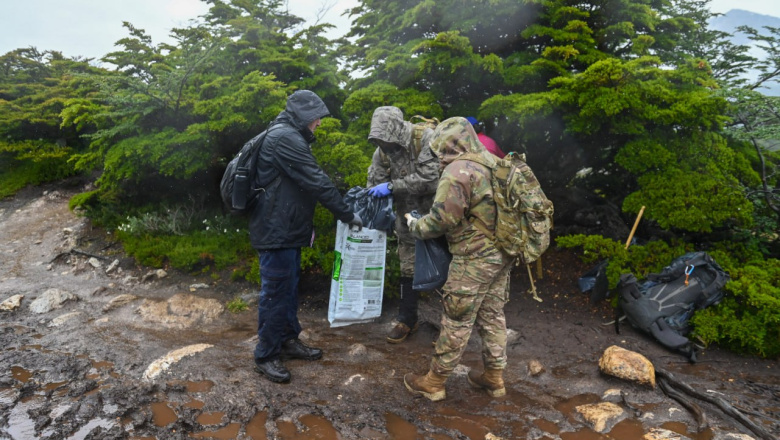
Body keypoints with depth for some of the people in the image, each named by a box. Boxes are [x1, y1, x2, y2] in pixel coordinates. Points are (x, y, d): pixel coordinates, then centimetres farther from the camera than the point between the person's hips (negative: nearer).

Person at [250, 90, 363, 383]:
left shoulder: (289, 137, 16)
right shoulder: (285, 138, -18)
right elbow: (317, 182, -20)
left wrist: (307, 224, 21)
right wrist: (348, 215, -13)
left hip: (287, 229, 11)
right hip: (276, 232, -11)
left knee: (289, 287, 19)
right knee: (275, 293, -1)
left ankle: (289, 340, 33)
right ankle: (265, 356, 13)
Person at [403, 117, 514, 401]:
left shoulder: (457, 171, -17)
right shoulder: (491, 163, 9)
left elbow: (442, 219, -18)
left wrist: (414, 225, 0)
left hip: (475, 258, -8)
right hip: (502, 254, 8)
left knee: (457, 321, 2)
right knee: (493, 316, 18)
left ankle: (433, 382, 16)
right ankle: (494, 378, 31)